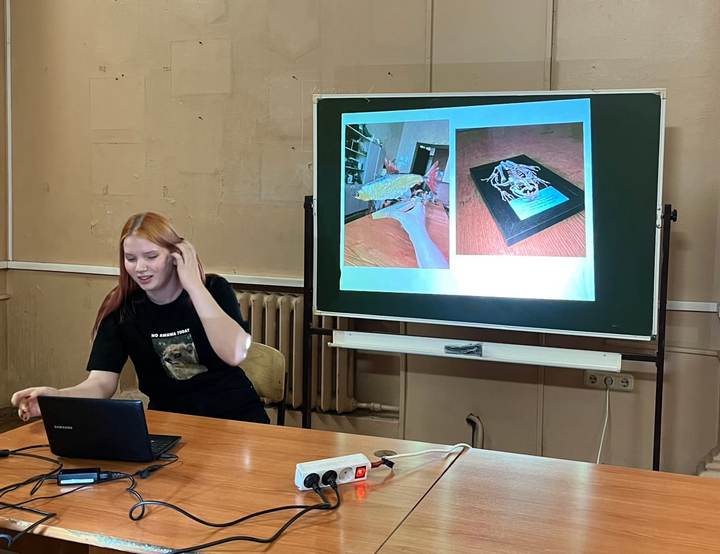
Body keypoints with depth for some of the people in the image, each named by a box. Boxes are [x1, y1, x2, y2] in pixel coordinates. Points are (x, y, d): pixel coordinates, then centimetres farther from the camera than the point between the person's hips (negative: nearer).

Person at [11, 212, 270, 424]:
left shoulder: (214, 289, -8)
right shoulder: (120, 308, -3)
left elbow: (234, 354, -24)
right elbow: (101, 383, -11)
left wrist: (193, 285, -23)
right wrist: (56, 397, -33)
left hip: (234, 415, -3)